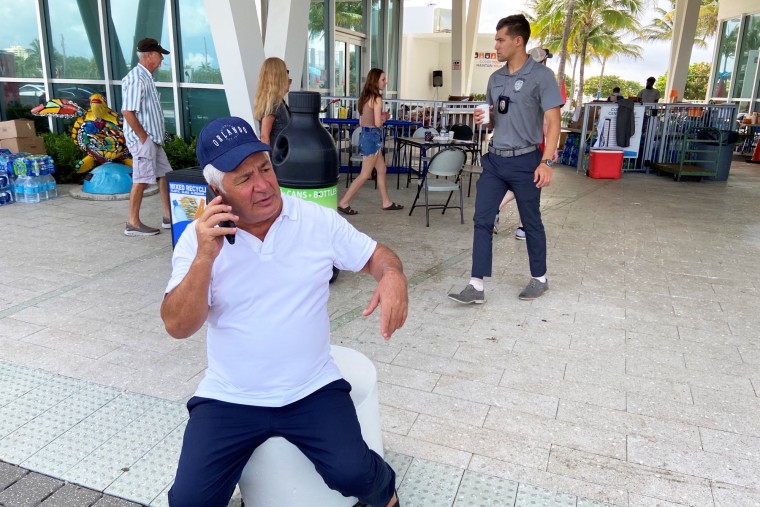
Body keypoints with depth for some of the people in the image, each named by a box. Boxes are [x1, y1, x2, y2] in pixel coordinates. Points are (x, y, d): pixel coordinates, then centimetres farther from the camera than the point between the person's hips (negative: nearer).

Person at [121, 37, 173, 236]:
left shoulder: (146, 77, 14)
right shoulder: (136, 79, -17)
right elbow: (127, 111, -23)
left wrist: (154, 136, 13)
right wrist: (143, 137, -19)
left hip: (153, 139, 10)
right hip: (143, 140, -10)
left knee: (165, 174, 14)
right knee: (141, 179, -4)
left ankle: (169, 217, 23)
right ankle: (133, 224, 6)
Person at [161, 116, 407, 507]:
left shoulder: (319, 220, -4)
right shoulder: (199, 238, -7)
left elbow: (375, 255, 5)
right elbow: (177, 327, -12)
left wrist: (394, 276, -19)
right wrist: (205, 258, -26)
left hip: (312, 389, 0)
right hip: (229, 398, 1)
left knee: (352, 474, -16)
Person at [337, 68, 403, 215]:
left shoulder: (365, 97, 11)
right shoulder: (377, 98, -15)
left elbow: (361, 122, 12)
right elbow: (378, 123, -21)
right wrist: (384, 117, 0)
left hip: (366, 136, 9)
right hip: (372, 137, -9)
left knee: (382, 170, 16)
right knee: (365, 175, -3)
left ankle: (387, 202, 23)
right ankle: (343, 202, 0)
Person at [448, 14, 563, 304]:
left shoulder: (541, 75, -8)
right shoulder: (495, 79, 11)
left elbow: (553, 122, -11)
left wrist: (546, 162, -21)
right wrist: (483, 119, -2)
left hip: (525, 161, -5)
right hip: (494, 160, 6)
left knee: (531, 223, 8)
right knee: (482, 220, -2)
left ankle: (539, 279, 27)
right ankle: (477, 286, 2)